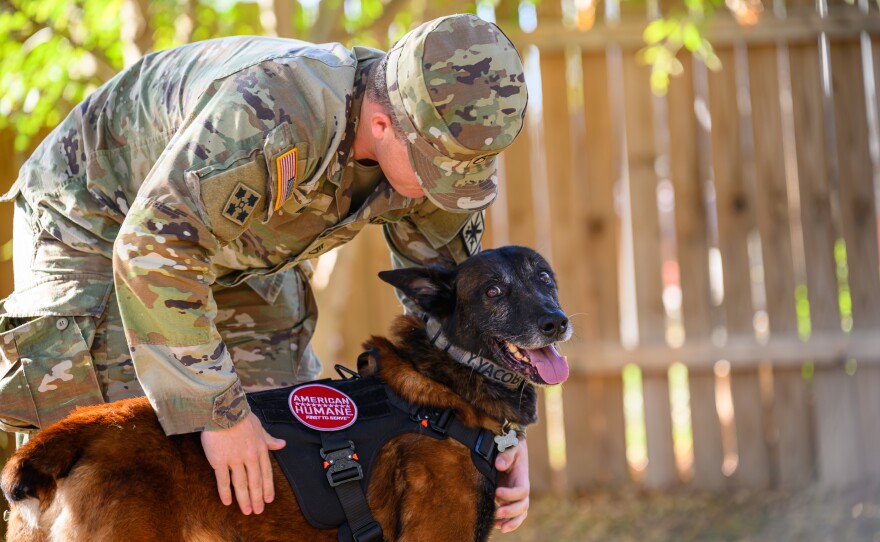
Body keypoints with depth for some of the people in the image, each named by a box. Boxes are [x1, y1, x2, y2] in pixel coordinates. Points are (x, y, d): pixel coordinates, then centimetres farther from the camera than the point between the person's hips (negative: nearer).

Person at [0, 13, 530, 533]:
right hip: (94, 224, -6)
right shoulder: (271, 116, -45)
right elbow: (152, 255, -43)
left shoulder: (434, 142, -21)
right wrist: (219, 411, -40)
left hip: (232, 246, 7)